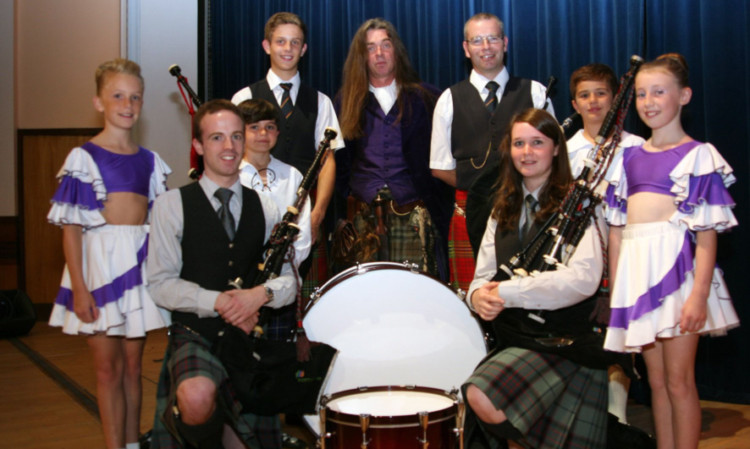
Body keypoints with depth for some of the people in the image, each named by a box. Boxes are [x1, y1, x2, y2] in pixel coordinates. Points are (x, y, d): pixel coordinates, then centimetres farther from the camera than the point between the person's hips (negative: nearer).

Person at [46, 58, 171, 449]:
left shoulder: (150, 161, 10)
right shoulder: (83, 157, -3)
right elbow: (70, 226, -6)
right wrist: (79, 287, -12)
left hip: (141, 262, 4)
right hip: (99, 261, -3)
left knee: (132, 364, 11)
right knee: (108, 367, 3)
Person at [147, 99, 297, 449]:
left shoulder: (264, 208, 9)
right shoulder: (172, 204, -3)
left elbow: (289, 280, 6)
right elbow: (161, 284, -7)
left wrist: (262, 293, -16)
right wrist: (217, 302, -19)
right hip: (196, 335, -3)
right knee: (197, 399, -35)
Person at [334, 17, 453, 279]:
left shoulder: (425, 98, 9)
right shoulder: (347, 102, 12)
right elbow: (339, 163, 13)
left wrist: (439, 211, 1)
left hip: (414, 218, -1)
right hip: (363, 218, 1)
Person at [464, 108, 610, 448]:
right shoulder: (504, 209, 14)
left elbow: (584, 278, -19)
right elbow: (484, 275, 11)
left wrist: (509, 291, -20)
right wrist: (478, 295, -13)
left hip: (561, 338, -5)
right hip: (511, 336, 6)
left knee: (482, 396, -22)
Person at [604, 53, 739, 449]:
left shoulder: (699, 155, -1)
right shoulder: (630, 157, 14)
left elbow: (707, 231, -8)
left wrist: (699, 294, -17)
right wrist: (616, 288, 9)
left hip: (675, 263, -5)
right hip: (636, 268, 5)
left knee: (679, 380, 0)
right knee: (656, 380, 12)